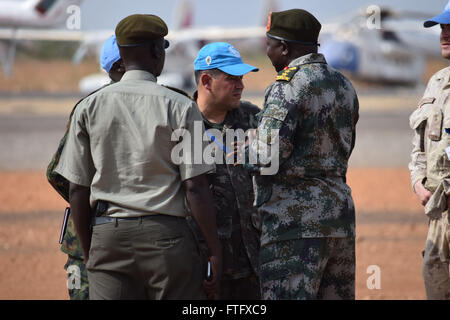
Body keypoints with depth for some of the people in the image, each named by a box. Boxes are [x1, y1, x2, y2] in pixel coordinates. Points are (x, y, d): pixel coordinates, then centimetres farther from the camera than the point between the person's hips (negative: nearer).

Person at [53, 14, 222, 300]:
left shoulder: (89, 107, 5)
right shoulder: (180, 107, -3)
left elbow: (78, 190, 6)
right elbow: (195, 188, -8)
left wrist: (88, 252, 16)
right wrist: (216, 254, -4)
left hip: (106, 236, 3)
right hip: (165, 233, -3)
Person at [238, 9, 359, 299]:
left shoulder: (289, 87, -13)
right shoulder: (343, 85, 14)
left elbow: (267, 158, -17)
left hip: (295, 217, -9)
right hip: (341, 208, 9)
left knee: (286, 296, -7)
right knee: (337, 294, 11)